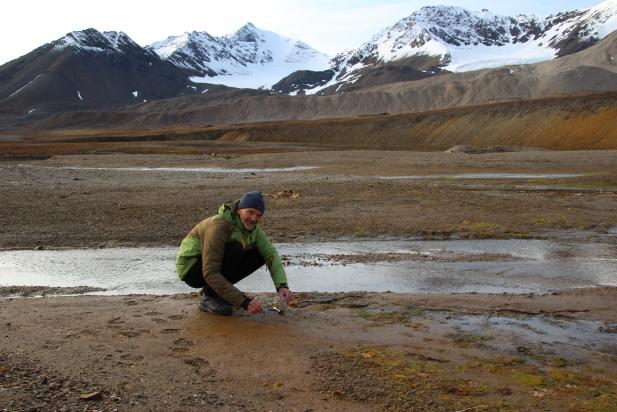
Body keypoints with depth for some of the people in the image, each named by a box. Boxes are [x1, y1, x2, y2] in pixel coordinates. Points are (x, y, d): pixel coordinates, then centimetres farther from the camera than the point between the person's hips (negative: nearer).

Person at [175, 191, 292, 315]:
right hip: (191, 268, -8)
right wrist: (244, 302, -40)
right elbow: (210, 274, -35)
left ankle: (216, 291, 2)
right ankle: (209, 297, -17)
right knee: (235, 249, -31)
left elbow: (271, 254, -14)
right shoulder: (219, 225, -31)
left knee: (260, 255, -9)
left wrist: (282, 285, -33)